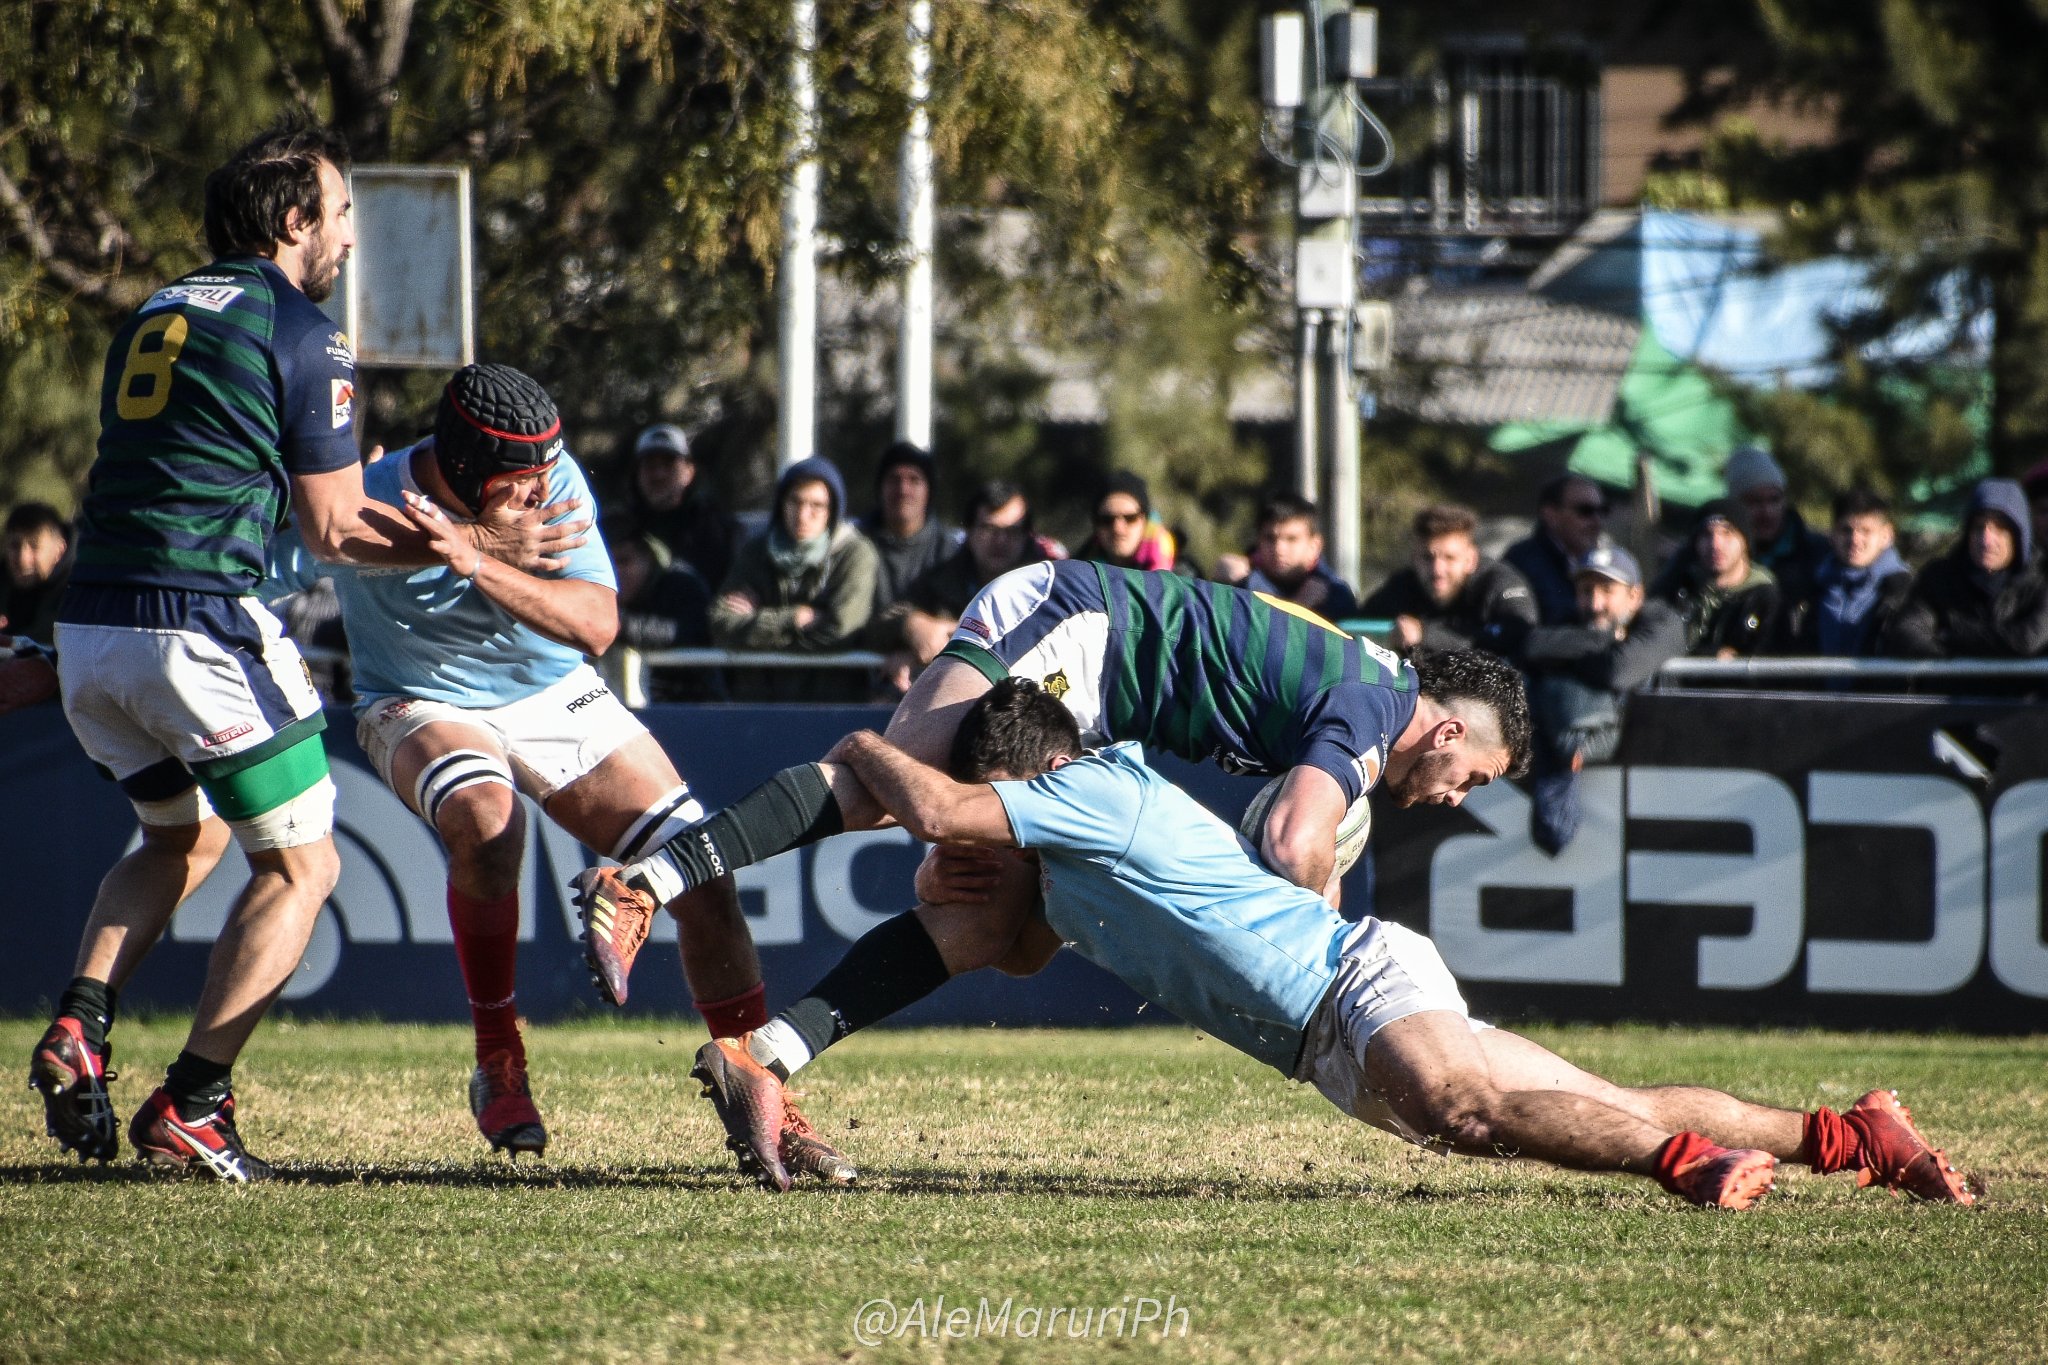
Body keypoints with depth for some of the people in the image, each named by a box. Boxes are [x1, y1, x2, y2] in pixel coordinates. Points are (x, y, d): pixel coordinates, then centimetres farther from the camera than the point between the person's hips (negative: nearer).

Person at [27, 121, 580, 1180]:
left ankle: (78, 1026, 7)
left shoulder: (152, 317, 19)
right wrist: (480, 544, 8)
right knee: (298, 864, 7)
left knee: (183, 838, 28)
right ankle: (189, 1105, -4)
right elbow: (336, 531, -2)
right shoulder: (297, 332, -3)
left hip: (88, 627, 7)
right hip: (199, 628, -7)